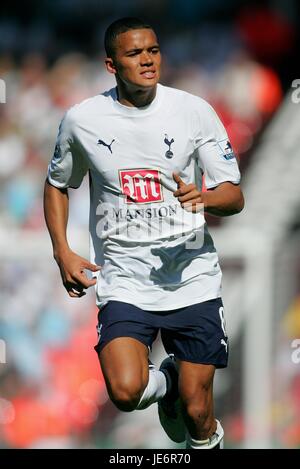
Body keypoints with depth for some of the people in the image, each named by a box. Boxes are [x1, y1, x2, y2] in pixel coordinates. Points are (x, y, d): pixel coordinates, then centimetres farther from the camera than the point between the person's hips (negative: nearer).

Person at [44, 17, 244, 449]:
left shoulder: (194, 111, -3)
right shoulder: (82, 120, 0)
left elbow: (234, 197, -2)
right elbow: (57, 184, 18)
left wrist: (204, 197, -25)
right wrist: (62, 253, 5)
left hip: (192, 279, 0)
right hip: (124, 280, 0)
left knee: (197, 413, -3)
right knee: (125, 392, -22)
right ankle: (166, 379, 13)